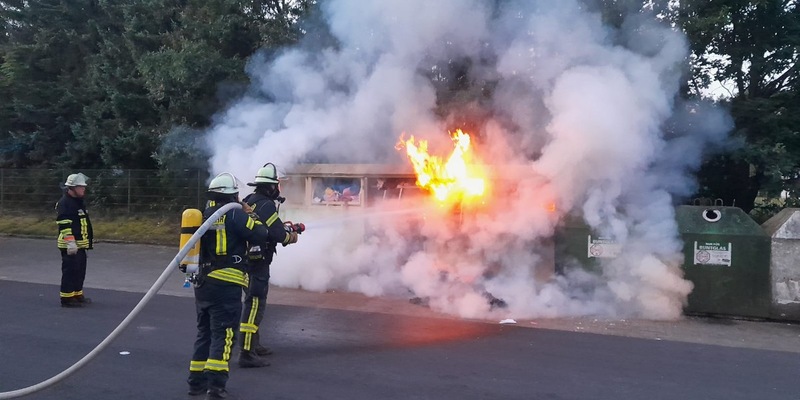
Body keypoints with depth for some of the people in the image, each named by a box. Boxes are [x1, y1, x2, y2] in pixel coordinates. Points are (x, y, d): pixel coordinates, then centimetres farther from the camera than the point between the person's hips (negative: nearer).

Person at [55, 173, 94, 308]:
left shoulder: (79, 201, 16)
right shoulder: (64, 203, -16)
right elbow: (65, 225, -23)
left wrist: (89, 237, 28)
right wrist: (70, 242, -28)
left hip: (80, 244, 10)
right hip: (70, 245, -10)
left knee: (80, 271, 16)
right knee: (70, 271, -6)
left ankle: (77, 295, 27)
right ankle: (67, 298, -1)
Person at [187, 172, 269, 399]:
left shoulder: (204, 215, 10)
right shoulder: (234, 213, -9)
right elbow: (259, 235, -10)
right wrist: (252, 218, 9)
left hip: (203, 283, 7)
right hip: (226, 285, -7)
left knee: (204, 332, 18)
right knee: (223, 334, -2)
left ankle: (196, 381, 23)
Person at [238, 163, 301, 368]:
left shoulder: (249, 201, 11)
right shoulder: (266, 205, -17)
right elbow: (279, 234, -20)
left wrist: (287, 227, 16)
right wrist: (292, 236, 0)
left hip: (246, 259, 10)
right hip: (258, 261, -10)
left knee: (254, 302, 22)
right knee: (255, 304, -8)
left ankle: (254, 344, 34)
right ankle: (246, 353, -9)